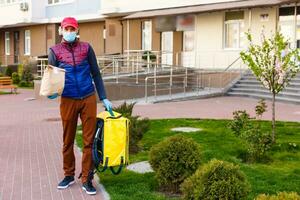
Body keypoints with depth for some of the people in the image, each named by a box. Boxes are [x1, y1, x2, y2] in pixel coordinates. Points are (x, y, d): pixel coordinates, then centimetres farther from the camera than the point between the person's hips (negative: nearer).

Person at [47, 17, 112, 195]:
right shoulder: (55, 51, 4)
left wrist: (104, 98, 7)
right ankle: (69, 175, 27)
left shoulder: (86, 48, 5)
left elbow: (96, 74, 9)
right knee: (68, 141, 10)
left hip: (88, 99, 0)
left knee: (89, 140, 1)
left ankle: (87, 179, 10)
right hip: (68, 101, 0)